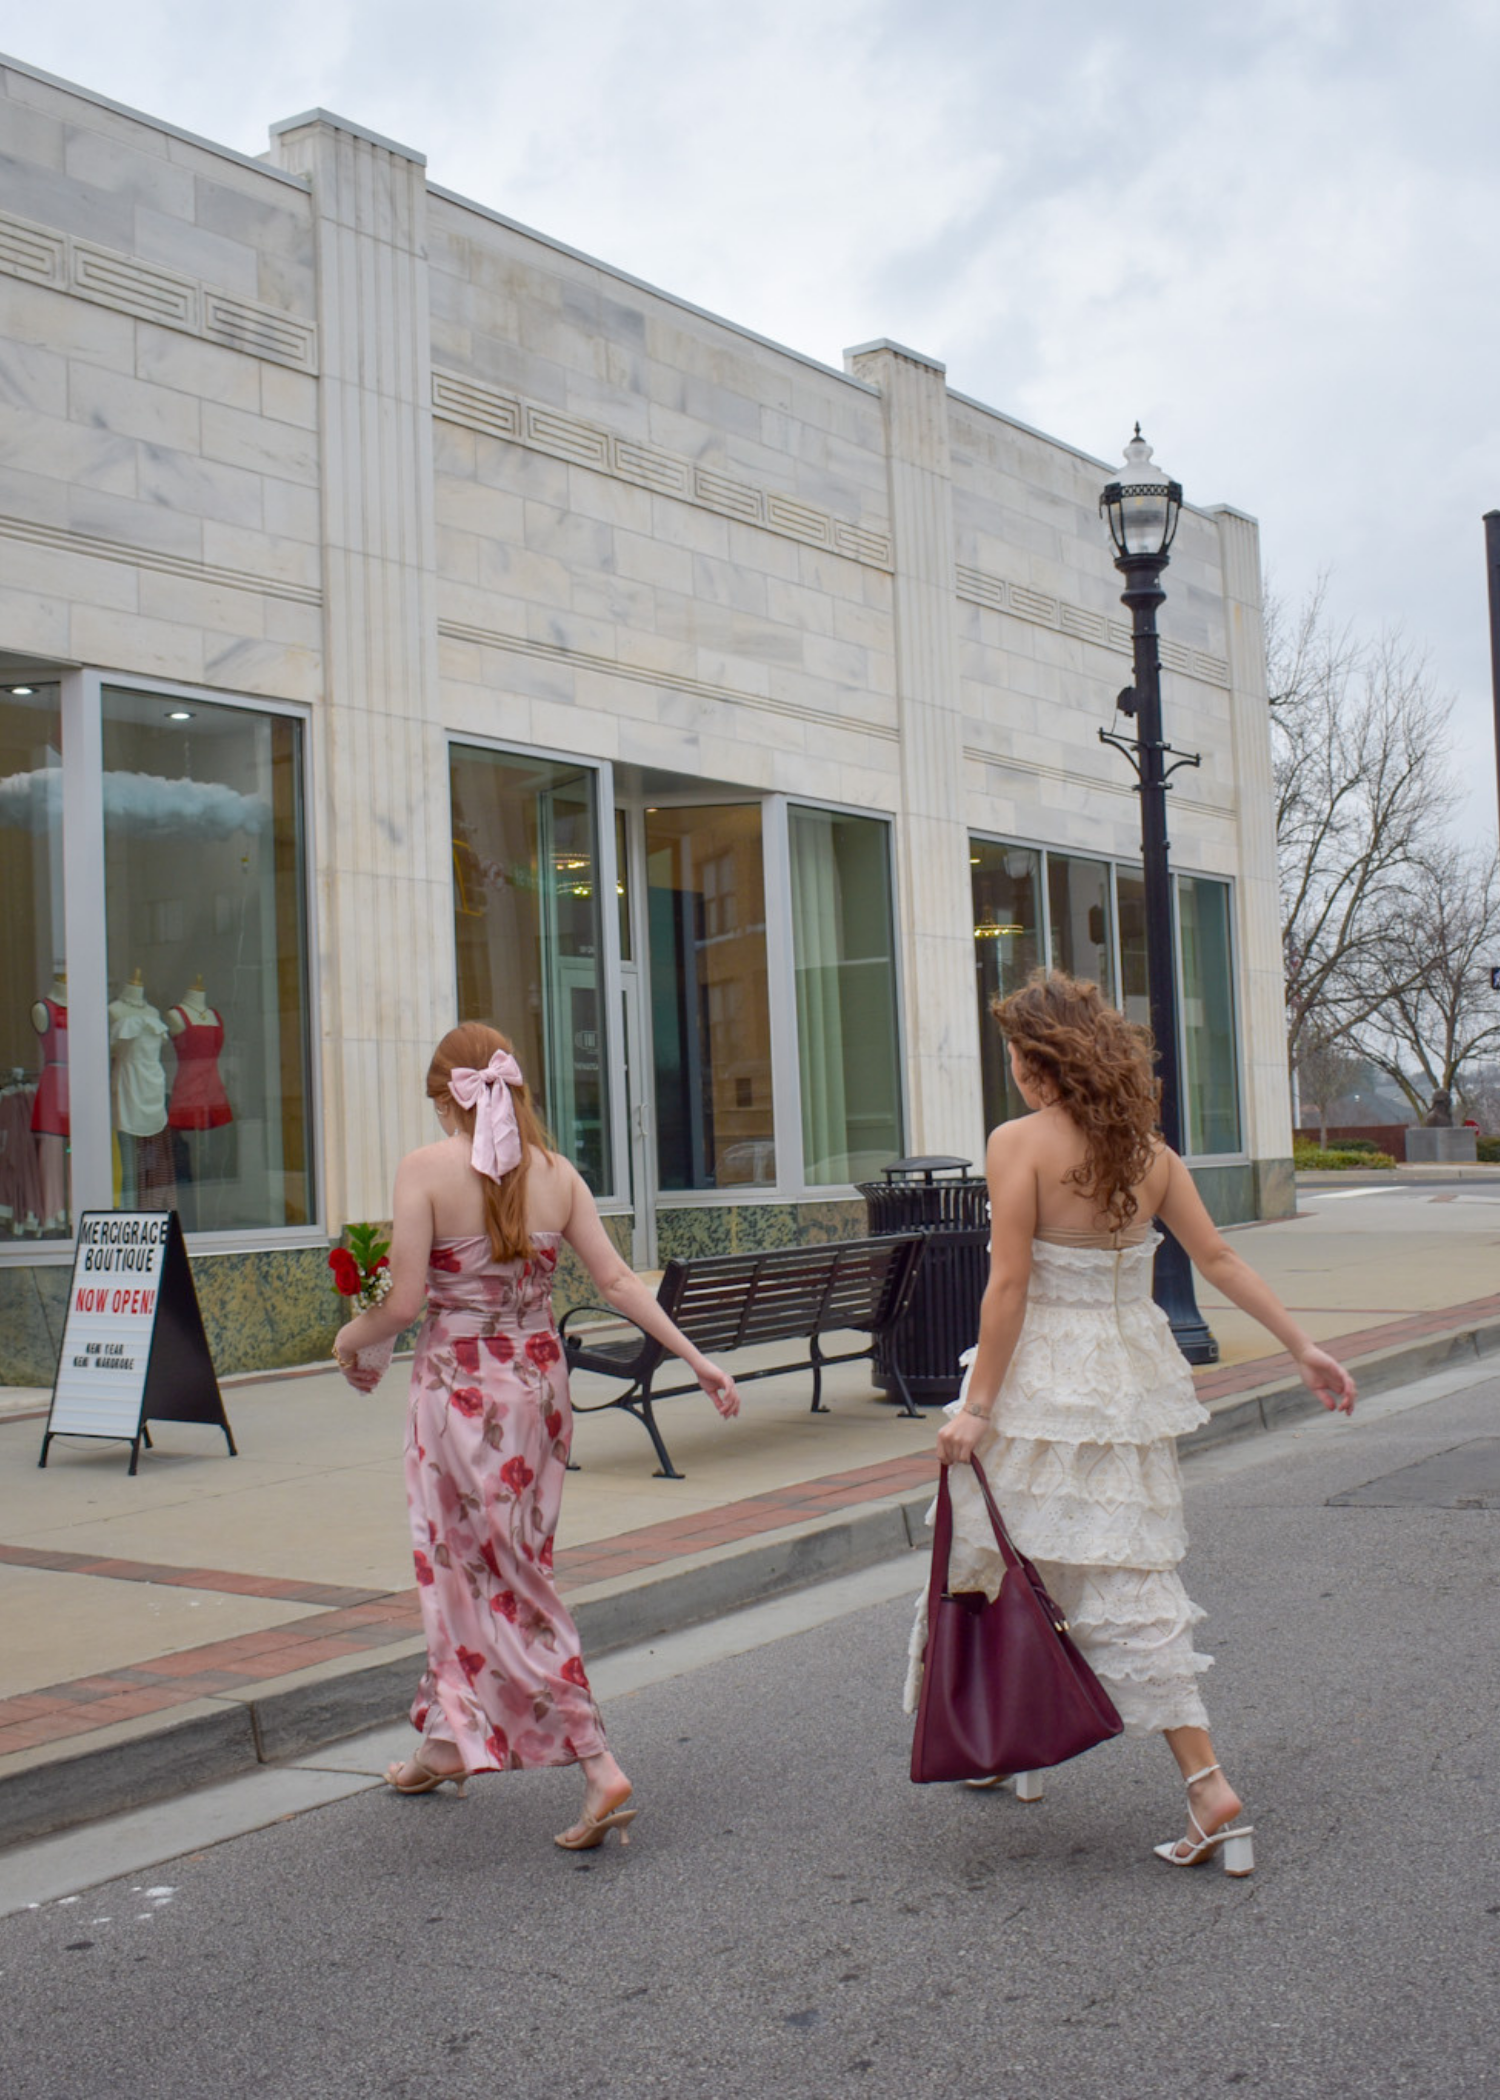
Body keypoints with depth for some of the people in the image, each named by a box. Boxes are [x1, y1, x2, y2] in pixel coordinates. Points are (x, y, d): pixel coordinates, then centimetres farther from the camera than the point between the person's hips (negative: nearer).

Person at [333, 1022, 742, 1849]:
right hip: (540, 1380, 6)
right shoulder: (555, 1172, 2)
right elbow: (617, 1281, -1)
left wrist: (352, 1338, 5)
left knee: (497, 1574, 2)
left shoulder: (426, 1168, -12)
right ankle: (447, 1740, 35)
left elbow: (404, 1301, -14)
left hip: (460, 1387, -6)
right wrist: (694, 1356, 5)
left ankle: (598, 1767, -3)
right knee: (465, 1559, 21)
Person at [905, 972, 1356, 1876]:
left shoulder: (1021, 1142, -13)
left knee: (991, 1564, 14)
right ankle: (1211, 1789, 9)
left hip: (1042, 1384, -5)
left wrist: (975, 1407, -11)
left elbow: (1009, 1286, -15)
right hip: (1131, 1380, 6)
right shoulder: (1148, 1147, 4)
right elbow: (1219, 1258, 4)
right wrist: (1303, 1345, 10)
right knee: (1134, 1581, 11)